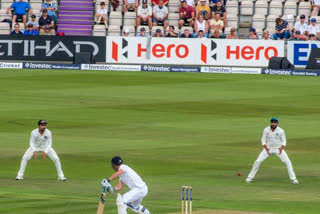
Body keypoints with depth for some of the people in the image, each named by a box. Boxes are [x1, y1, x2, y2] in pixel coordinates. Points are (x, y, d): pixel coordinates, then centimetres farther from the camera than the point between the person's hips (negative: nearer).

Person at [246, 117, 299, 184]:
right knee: (258, 161, -9)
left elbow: (284, 141, -5)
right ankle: (250, 177, 4)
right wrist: (266, 149, -16)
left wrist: (281, 148, -23)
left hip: (278, 149, -1)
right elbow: (263, 140, -2)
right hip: (268, 148, 1)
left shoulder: (281, 131, -10)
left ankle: (293, 179, -4)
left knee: (287, 161, -14)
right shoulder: (266, 130, -7)